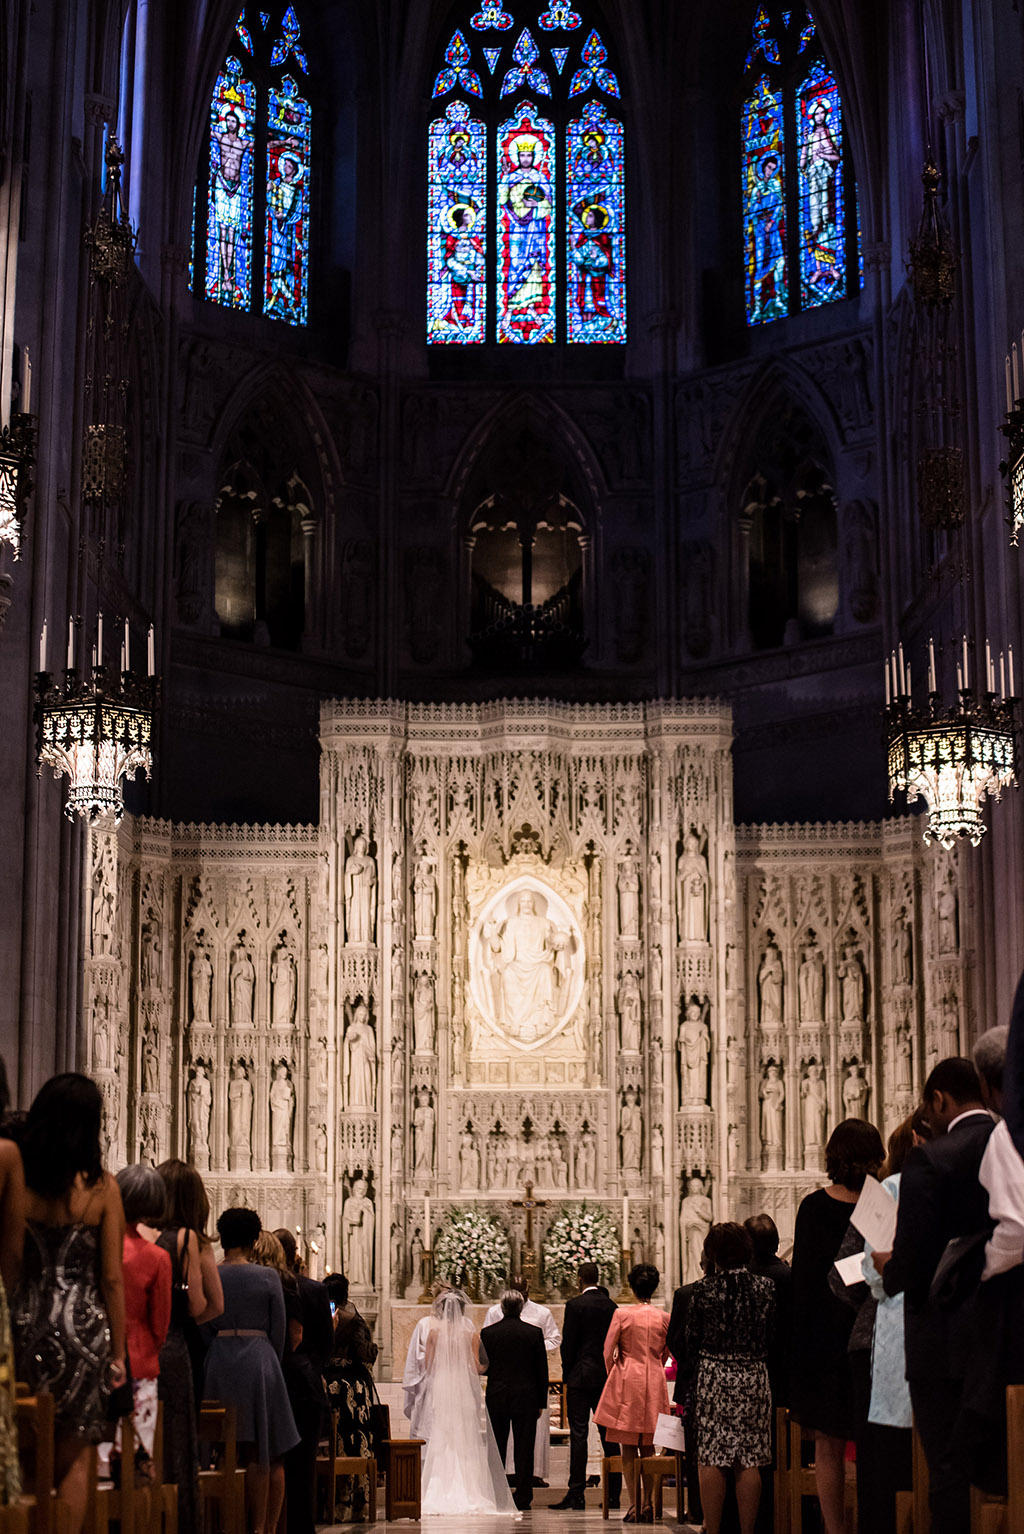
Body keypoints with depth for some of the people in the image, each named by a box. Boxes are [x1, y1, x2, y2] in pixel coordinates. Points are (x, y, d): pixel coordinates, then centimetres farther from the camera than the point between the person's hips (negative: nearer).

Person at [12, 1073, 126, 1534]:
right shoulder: (101, 1187, -7)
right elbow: (112, 1279, -5)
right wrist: (118, 1352, 3)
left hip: (24, 1321, 2)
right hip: (81, 1324, -1)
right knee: (73, 1459, 12)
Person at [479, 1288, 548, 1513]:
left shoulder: (488, 1333, -3)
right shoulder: (534, 1333, -3)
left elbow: (481, 1366, 1)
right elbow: (542, 1370, 0)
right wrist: (541, 1402, 7)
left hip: (496, 1399, 1)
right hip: (526, 1399, -1)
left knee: (496, 1450, 9)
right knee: (524, 1450, 3)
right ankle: (523, 1499, 3)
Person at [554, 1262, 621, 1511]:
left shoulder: (575, 1304, -8)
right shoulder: (612, 1306, 6)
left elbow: (568, 1343, -9)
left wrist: (567, 1376, 1)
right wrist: (612, 1373, 16)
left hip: (581, 1377, -5)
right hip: (607, 1377, 5)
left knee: (578, 1435, -4)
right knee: (609, 1436, 8)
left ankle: (576, 1495, -5)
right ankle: (613, 1493, 10)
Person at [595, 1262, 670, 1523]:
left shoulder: (622, 1314, -6)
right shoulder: (664, 1318, 2)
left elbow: (608, 1352, -2)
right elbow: (665, 1354, 13)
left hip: (627, 1383, -3)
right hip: (654, 1385, 3)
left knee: (628, 1448, 2)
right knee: (648, 1449, 11)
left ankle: (634, 1506, -2)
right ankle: (648, 1505, 8)